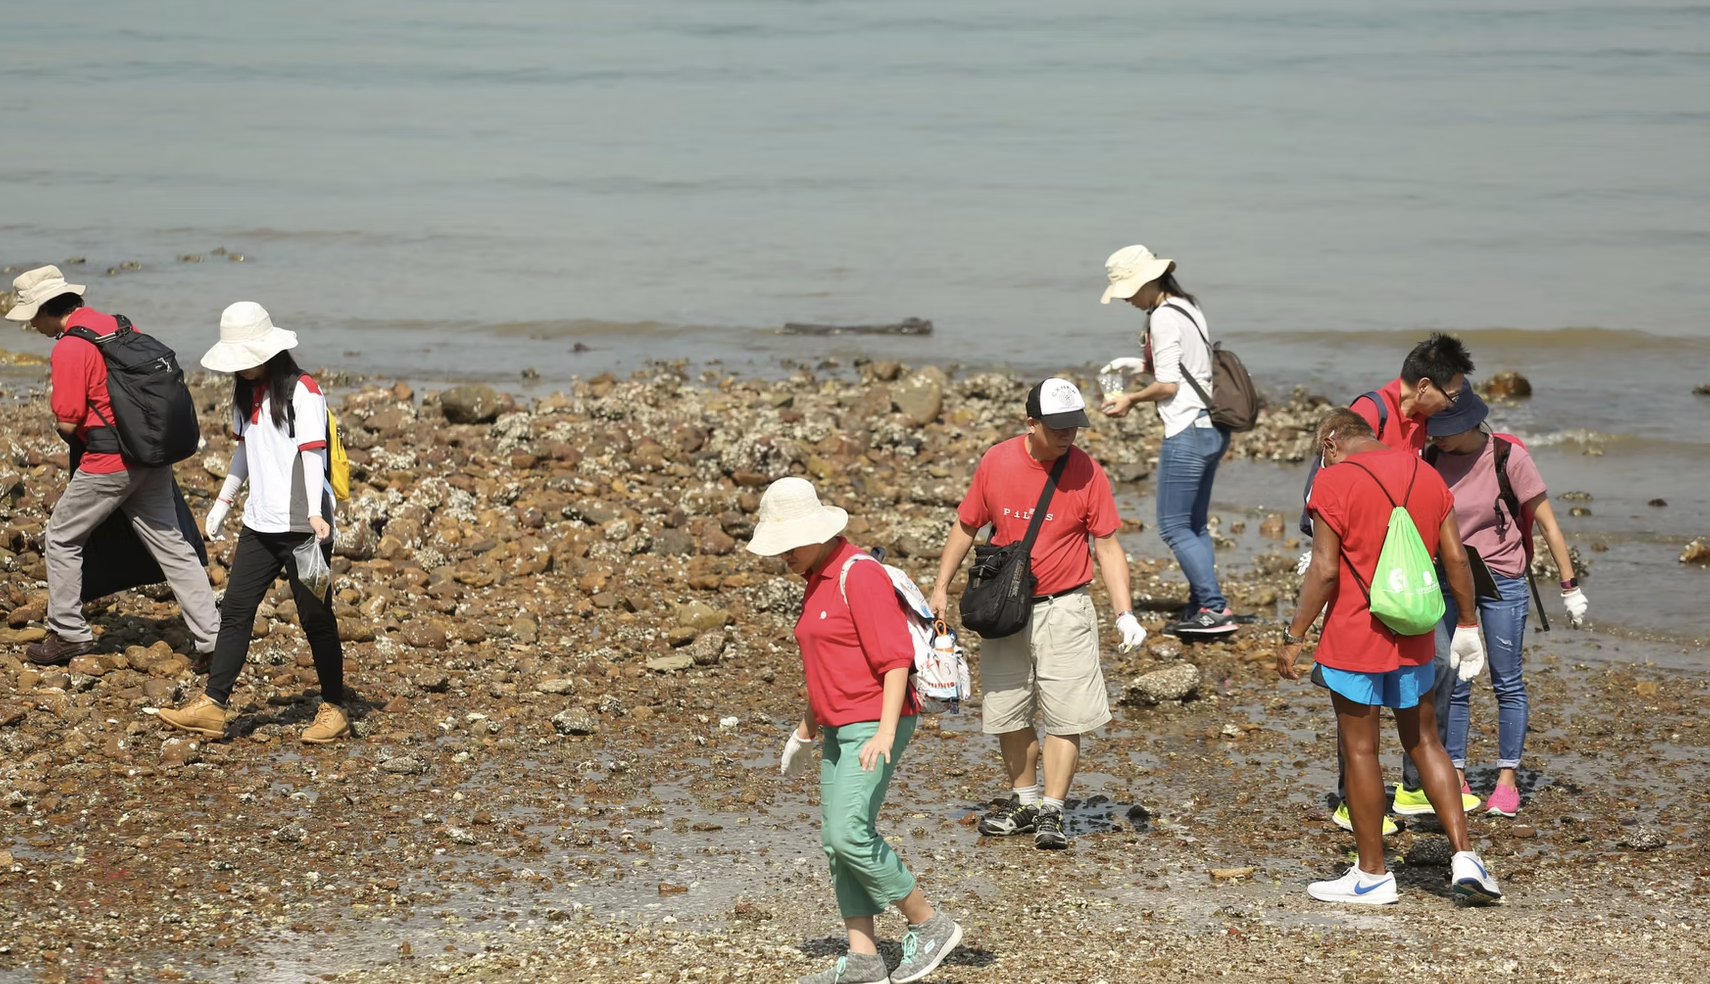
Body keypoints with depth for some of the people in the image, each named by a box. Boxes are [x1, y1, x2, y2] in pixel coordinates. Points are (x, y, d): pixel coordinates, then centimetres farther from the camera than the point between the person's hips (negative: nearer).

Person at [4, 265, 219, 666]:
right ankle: (211, 635, 5)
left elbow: (68, 423, -15)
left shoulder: (68, 349, -15)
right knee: (170, 542, 9)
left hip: (108, 463, -7)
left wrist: (58, 410, 8)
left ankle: (68, 633, 15)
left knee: (62, 539, 10)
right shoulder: (119, 326, 8)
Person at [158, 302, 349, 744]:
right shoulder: (247, 393, 11)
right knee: (235, 612, 3)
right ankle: (211, 706, 4)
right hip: (260, 524, 7)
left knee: (316, 617, 1)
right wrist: (223, 501, 24)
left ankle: (334, 709, 12)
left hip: (302, 527, -7)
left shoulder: (302, 391, -12)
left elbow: (311, 453, -21)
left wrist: (315, 514, -31)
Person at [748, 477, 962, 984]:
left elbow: (896, 657, -20)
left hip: (875, 724, -10)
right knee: (835, 840, 6)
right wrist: (805, 729, 29)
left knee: (850, 833, -17)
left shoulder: (859, 575, -15)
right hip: (841, 729, 10)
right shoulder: (817, 579, 15)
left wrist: (885, 732, -26)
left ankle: (929, 926, -4)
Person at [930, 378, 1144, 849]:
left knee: (1064, 716, -6)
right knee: (1008, 713, 9)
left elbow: (1107, 547, -6)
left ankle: (1052, 812, 3)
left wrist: (1125, 614, -14)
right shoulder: (996, 463, -4)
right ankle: (1025, 804, 24)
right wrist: (941, 587, 6)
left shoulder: (1087, 472, -9)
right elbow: (967, 526, 8)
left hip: (1063, 610, -2)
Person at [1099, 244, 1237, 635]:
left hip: (1187, 431, -10)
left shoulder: (1163, 318, -15)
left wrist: (1131, 400, -2)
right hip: (1212, 428, 10)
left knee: (1174, 526, -3)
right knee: (1195, 525, 14)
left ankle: (1215, 608, -7)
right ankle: (1201, 608, 14)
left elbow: (1168, 385, -15)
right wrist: (1147, 364, 19)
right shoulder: (1189, 306, 12)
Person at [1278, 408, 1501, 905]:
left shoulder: (1334, 481, -12)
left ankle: (1372, 875, 12)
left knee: (1359, 750, 4)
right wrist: (1468, 625, 17)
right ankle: (1464, 855, 6)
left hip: (1353, 640, -6)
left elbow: (1324, 570, -16)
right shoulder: (1425, 474, 7)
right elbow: (1456, 557, 8)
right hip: (1413, 640, 6)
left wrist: (1294, 636, -9)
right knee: (1424, 741, 16)